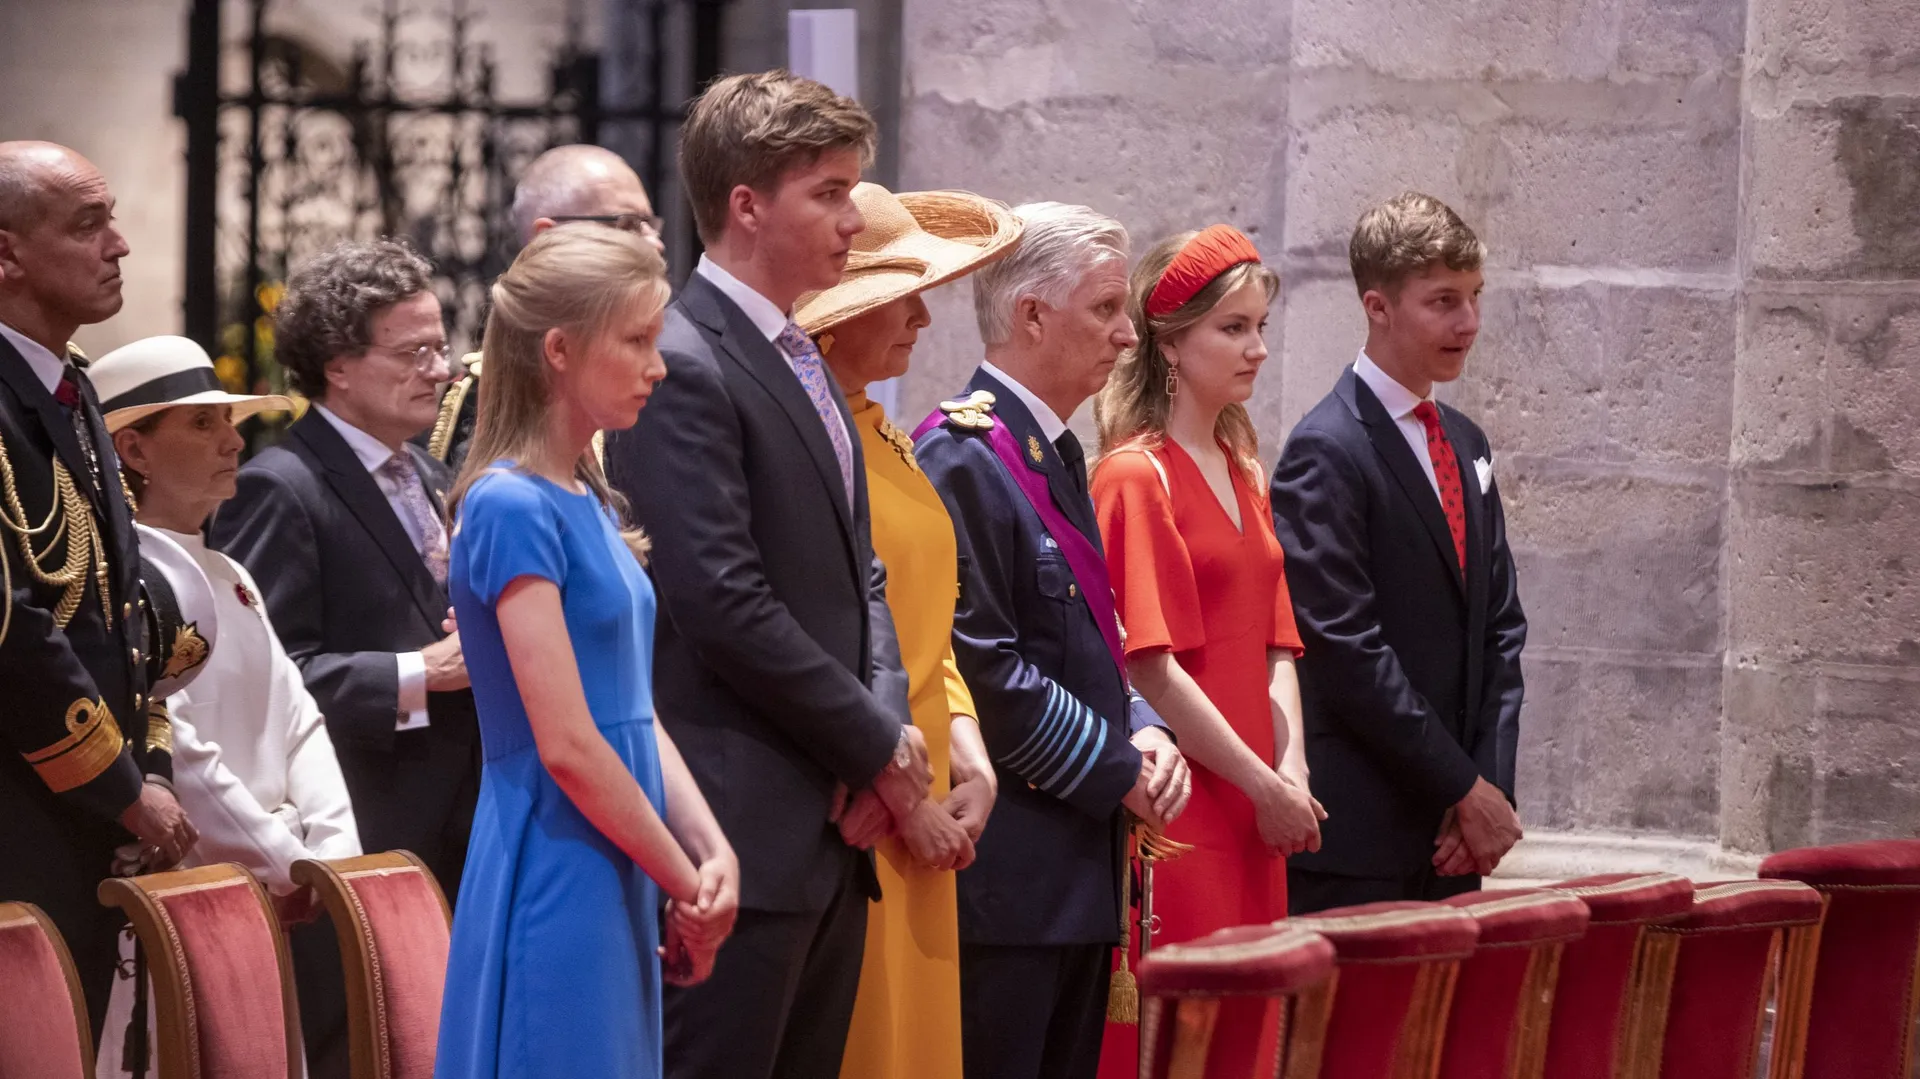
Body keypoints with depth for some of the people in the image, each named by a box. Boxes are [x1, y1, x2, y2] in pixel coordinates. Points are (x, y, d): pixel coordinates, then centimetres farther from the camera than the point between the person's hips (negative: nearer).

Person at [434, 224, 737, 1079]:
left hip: (613, 878, 9)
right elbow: (566, 745, -17)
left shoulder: (588, 502, 15)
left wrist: (712, 851, -1)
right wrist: (686, 884, -9)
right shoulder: (515, 506, -13)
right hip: (555, 875, -9)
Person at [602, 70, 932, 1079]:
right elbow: (726, 608, -19)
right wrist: (877, 743, -10)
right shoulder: (682, 369, -13)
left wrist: (889, 725, 2)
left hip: (832, 826, 9)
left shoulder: (802, 363, 18)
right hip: (745, 833, -9)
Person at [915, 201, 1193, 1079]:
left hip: (1080, 868, 10)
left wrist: (1144, 734, 4)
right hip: (1004, 869, -10)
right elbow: (982, 669, -20)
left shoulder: (1055, 459, 17)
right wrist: (1121, 772, -13)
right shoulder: (962, 461, -14)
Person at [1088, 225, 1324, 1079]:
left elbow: (1273, 642, 14)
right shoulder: (1137, 477, -8)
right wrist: (1265, 789, -12)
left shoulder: (1241, 473, 16)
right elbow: (1152, 667, -14)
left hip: (1253, 817, 8)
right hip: (1177, 815, -7)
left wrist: (1292, 769, -2)